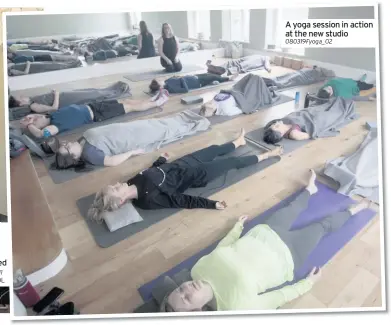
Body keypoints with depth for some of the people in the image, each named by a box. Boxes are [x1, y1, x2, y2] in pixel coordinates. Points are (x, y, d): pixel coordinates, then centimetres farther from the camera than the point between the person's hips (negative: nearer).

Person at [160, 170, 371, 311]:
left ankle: (309, 189, 58)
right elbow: (279, 298, -22)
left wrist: (237, 227, 12)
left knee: (290, 210, 24)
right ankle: (351, 212, 43)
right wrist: (309, 283, -11)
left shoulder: (200, 269, -21)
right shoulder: (235, 305, -35)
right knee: (323, 225, 10)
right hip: (286, 252, -4)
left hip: (261, 233, 4)